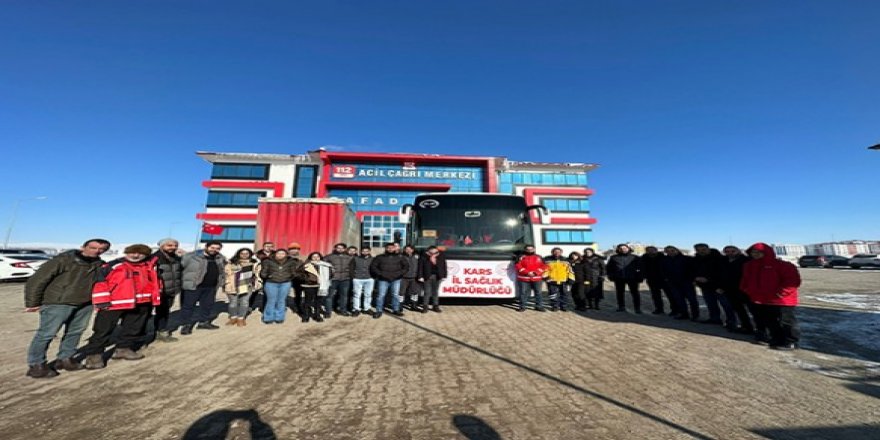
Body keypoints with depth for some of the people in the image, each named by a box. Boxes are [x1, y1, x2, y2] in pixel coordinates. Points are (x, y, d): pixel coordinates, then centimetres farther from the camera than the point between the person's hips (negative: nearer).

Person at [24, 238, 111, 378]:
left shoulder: (99, 264, 5)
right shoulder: (63, 260, -12)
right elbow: (37, 280, -8)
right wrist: (32, 303, -6)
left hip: (85, 304, 5)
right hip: (58, 303, -5)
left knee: (75, 332, 12)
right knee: (47, 333, -2)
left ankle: (65, 358, 25)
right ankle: (36, 365, 11)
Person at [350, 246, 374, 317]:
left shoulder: (372, 259, 7)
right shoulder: (356, 259, 7)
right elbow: (351, 269, 8)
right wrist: (353, 277, 0)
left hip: (369, 279, 1)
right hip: (357, 279, 0)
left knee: (368, 295, 5)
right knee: (357, 295, 2)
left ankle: (366, 309, 17)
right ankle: (356, 309, 12)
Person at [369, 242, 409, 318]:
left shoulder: (400, 257, 7)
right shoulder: (380, 257, 4)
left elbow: (406, 266, 8)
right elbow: (373, 266, 1)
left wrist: (400, 273, -4)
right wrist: (380, 273, -9)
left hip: (396, 279, 1)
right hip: (383, 280, -1)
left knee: (396, 295, 5)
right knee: (381, 295, -2)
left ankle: (396, 310, 18)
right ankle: (379, 311, 9)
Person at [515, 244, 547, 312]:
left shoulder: (539, 257, 9)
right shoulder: (521, 257, 3)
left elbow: (544, 266, 4)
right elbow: (518, 266, -5)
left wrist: (536, 272, -11)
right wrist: (527, 272, -14)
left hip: (536, 278, 2)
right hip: (524, 278, -2)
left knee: (538, 292, 5)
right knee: (523, 293, -1)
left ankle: (539, 306, 17)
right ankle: (522, 306, 8)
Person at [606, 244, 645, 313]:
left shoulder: (635, 257, 8)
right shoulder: (614, 258, 9)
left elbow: (641, 267, 8)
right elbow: (609, 268, 12)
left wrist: (641, 276, -2)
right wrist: (611, 275, 2)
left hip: (632, 278, -1)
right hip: (619, 279, 1)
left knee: (635, 293, -2)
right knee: (620, 293, 6)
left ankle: (638, 308, 3)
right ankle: (621, 307, 16)